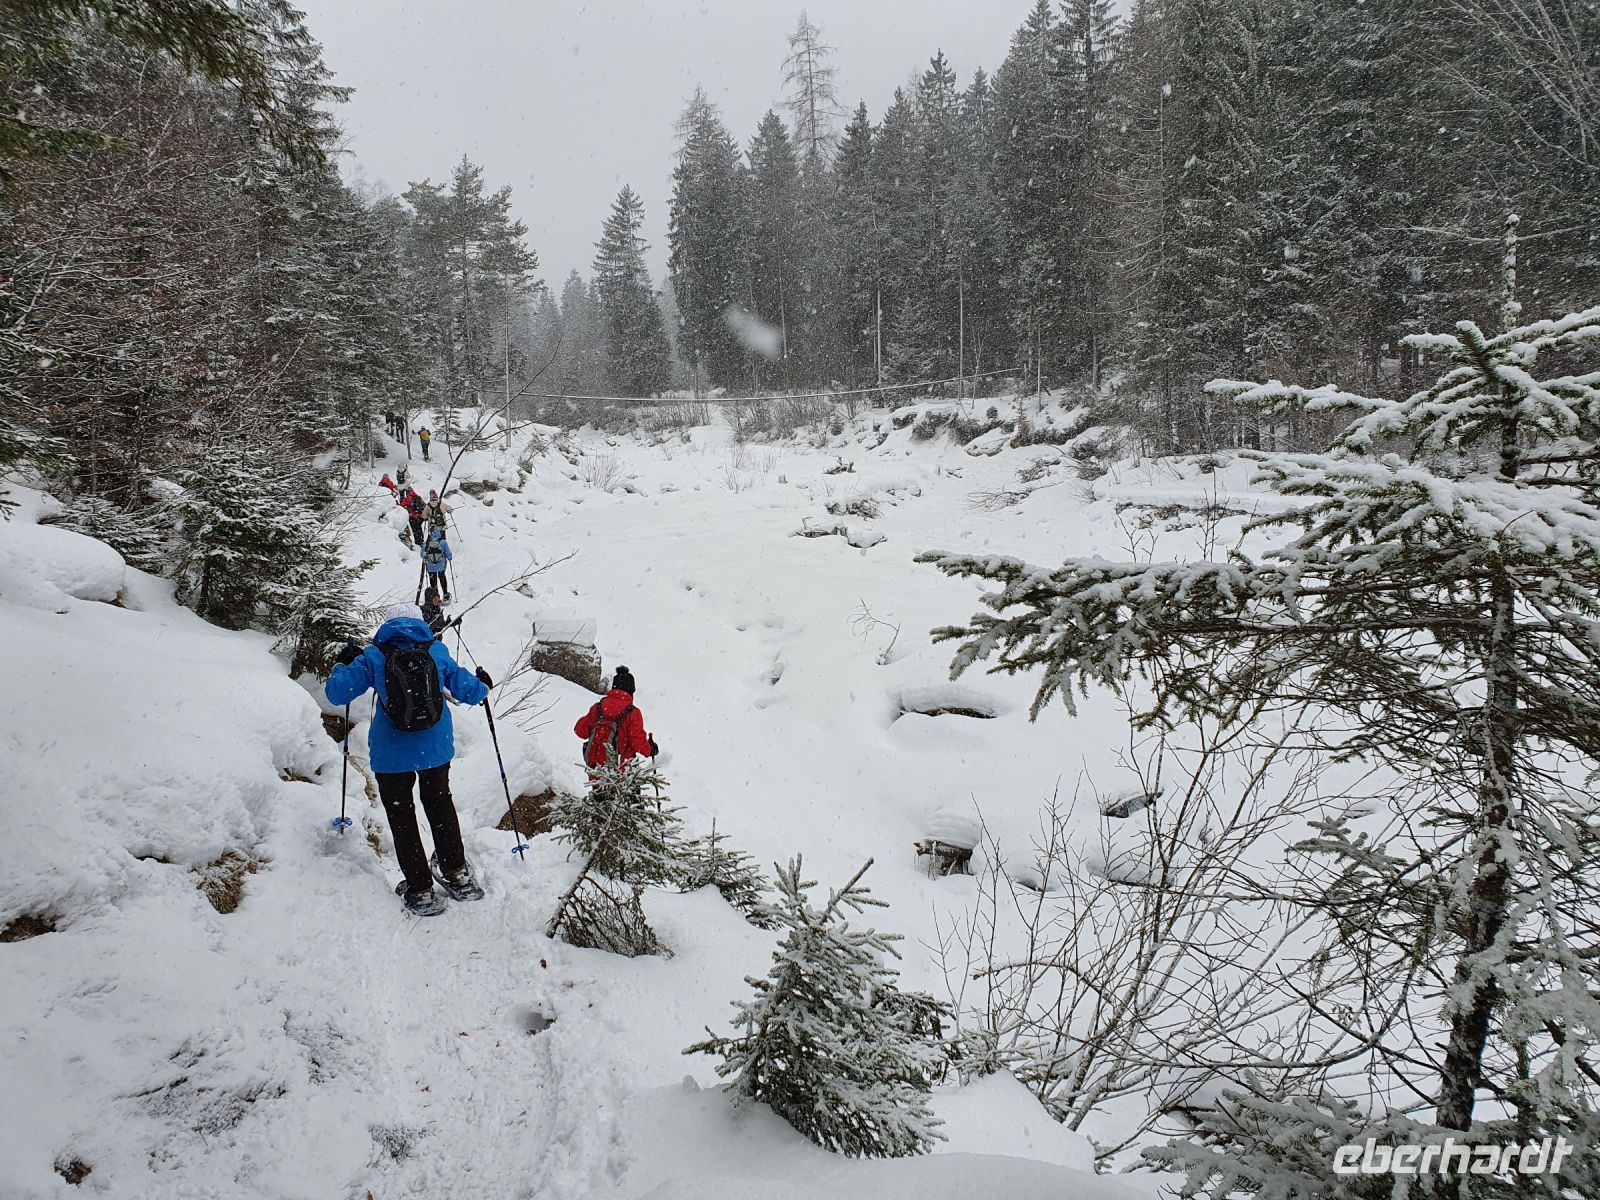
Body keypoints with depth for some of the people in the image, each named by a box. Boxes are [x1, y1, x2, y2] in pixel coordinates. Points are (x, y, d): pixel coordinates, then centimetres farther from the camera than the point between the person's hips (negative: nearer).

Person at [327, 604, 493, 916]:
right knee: (440, 805, 23)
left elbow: (335, 693, -5)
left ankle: (421, 890, 14)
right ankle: (457, 874, 30)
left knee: (401, 816, 11)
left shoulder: (373, 657, -4)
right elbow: (468, 691, 4)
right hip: (436, 749, 3)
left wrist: (345, 663, 13)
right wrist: (482, 684, 27)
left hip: (392, 754, -2)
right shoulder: (436, 651, 0)